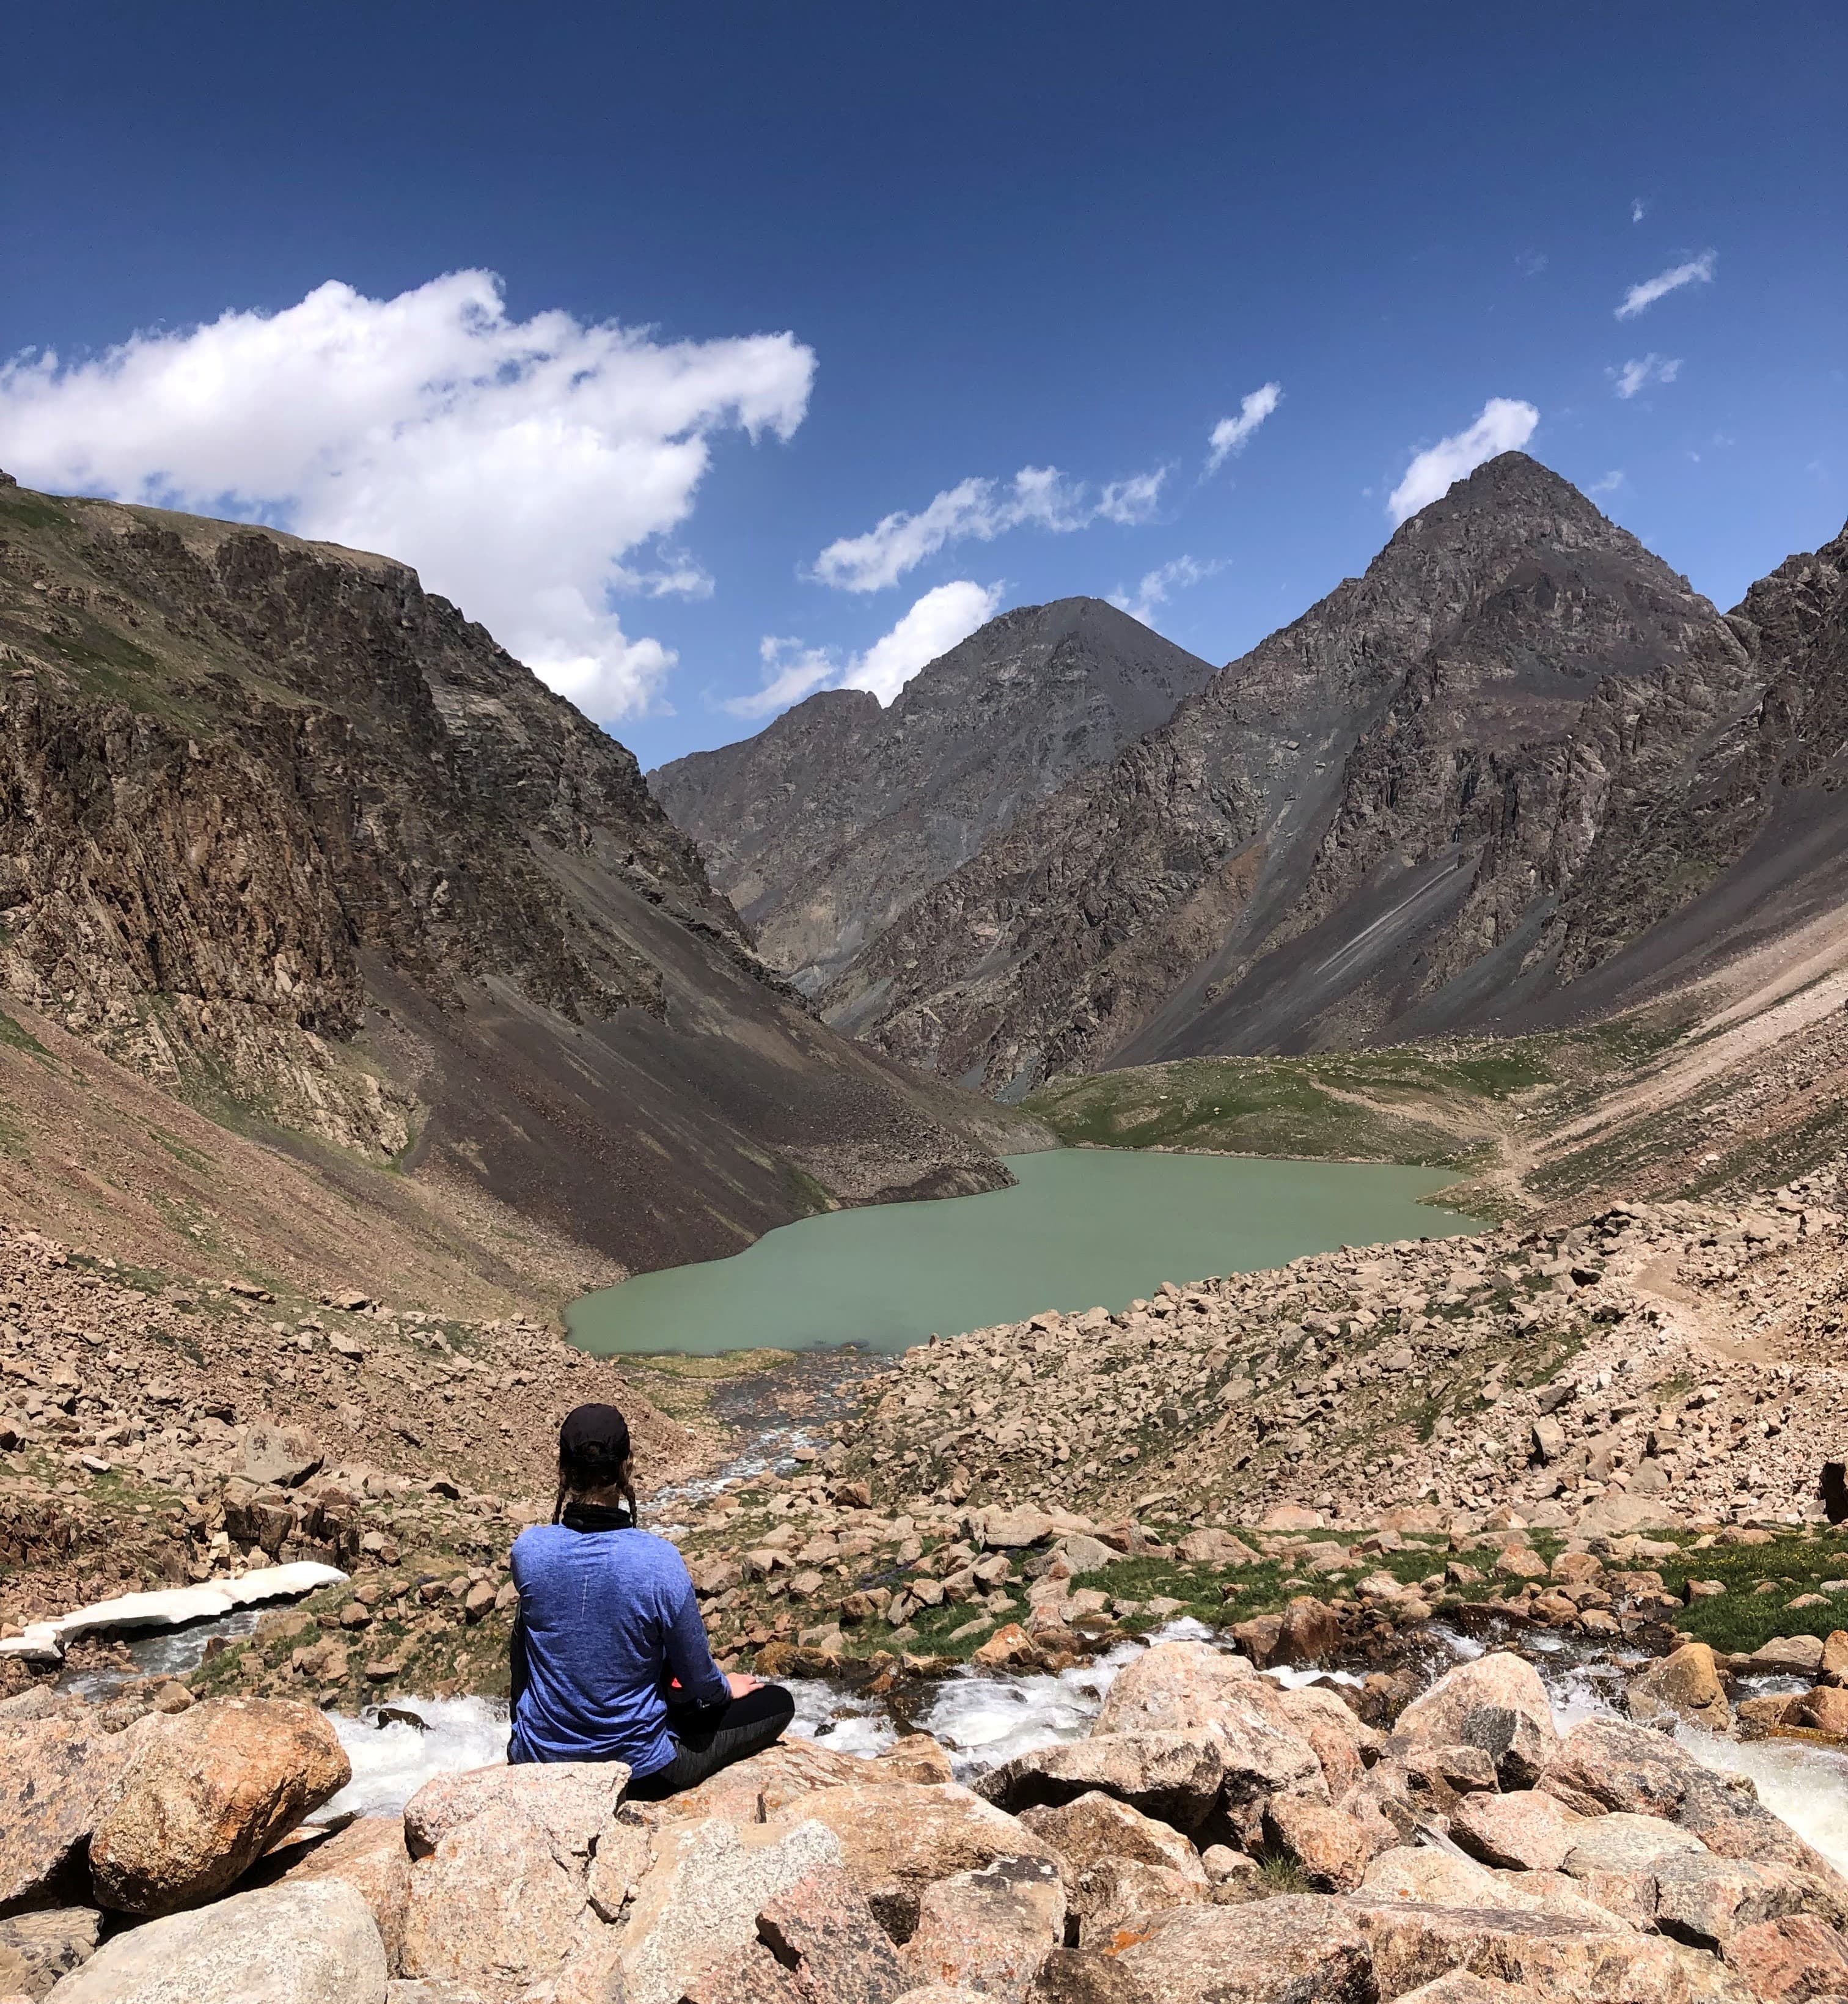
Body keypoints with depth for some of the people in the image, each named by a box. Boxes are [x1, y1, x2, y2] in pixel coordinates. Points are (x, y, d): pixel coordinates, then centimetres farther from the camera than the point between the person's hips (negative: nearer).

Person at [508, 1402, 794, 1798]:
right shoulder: (659, 1560, -26)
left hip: (537, 1759, 3)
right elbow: (698, 1681, -10)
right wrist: (726, 1688, 12)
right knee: (778, 1703, 14)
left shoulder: (527, 1550, -17)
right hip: (638, 1770, -2)